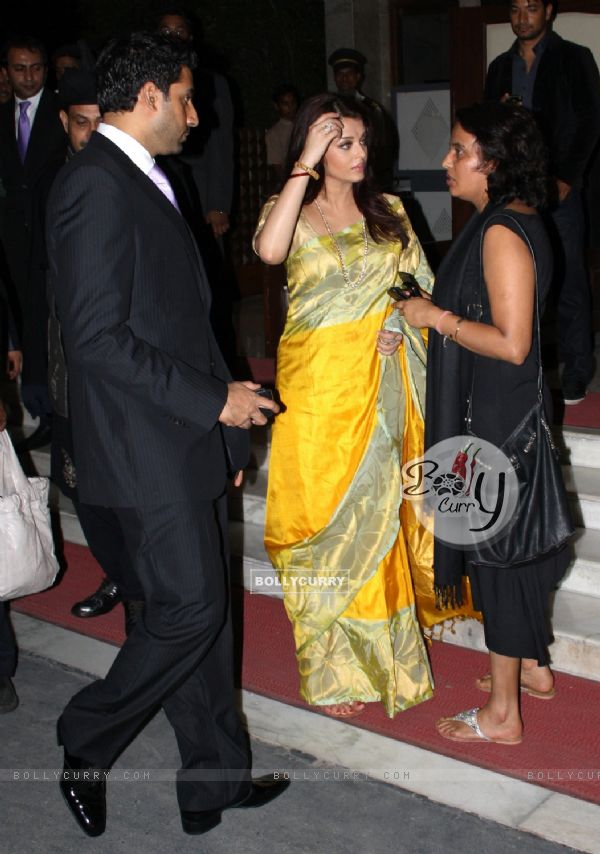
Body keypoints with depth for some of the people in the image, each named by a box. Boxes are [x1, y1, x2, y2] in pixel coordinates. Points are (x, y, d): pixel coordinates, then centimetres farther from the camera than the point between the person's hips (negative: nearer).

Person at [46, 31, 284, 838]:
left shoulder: (144, 180, 16)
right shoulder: (95, 182, -15)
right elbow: (96, 337, -22)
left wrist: (224, 434, 18)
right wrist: (214, 399, -17)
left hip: (191, 442, 9)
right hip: (147, 448, -9)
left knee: (206, 609, 13)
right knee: (190, 609, -4)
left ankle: (216, 779, 27)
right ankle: (84, 748, 19)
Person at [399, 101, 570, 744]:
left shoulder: (501, 233, -21)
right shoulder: (515, 222, 9)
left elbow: (511, 344, -26)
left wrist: (437, 318, -18)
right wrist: (437, 310, 12)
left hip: (496, 418, -10)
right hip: (501, 409, 10)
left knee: (498, 550, 0)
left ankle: (501, 713, 14)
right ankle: (532, 667, 38)